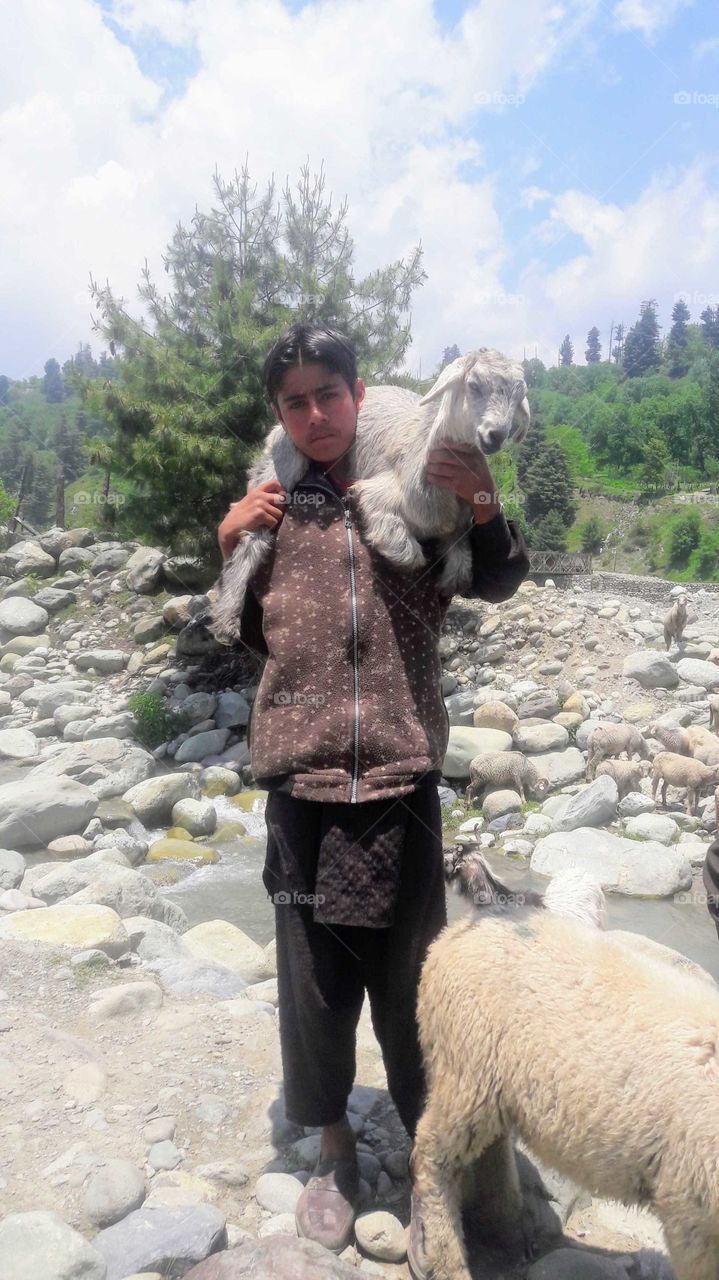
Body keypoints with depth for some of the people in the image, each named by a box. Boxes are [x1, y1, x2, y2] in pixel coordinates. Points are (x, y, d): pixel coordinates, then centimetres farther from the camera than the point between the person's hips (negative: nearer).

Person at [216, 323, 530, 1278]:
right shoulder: (271, 504, 8)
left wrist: (486, 506, -11)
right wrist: (230, 547, 1)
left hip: (402, 778, -2)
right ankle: (335, 1150, 39)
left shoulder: (417, 489, 1)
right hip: (301, 778, 2)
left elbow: (499, 585, 7)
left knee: (408, 984, 9)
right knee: (314, 981, 14)